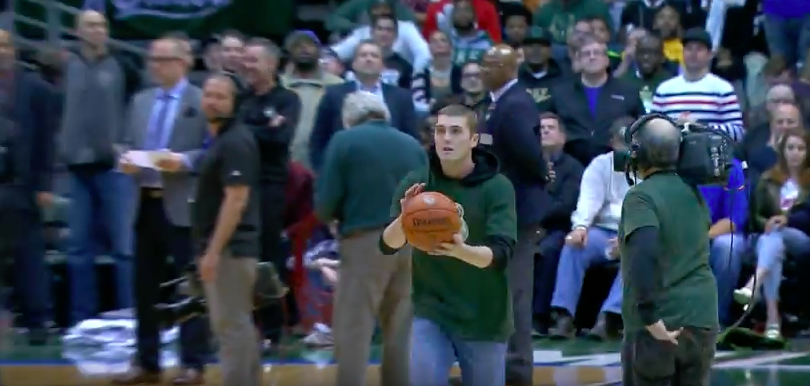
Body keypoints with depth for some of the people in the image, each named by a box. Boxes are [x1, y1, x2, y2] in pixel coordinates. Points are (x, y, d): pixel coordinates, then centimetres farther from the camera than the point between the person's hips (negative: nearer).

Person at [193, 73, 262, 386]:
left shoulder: (234, 142, -16)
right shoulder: (220, 139, 16)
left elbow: (236, 200, -22)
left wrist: (213, 250, -24)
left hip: (229, 247, -11)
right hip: (228, 246, 11)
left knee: (230, 325, -9)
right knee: (238, 324, 13)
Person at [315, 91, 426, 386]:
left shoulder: (344, 141, 0)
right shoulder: (413, 144, 12)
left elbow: (325, 204, -5)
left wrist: (342, 215, 15)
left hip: (366, 241, -4)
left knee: (353, 331, -1)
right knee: (402, 332, 11)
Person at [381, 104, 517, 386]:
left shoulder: (497, 187, -10)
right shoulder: (415, 183, -3)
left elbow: (500, 254, -19)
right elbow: (388, 245, -8)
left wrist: (460, 251, -39)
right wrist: (404, 218, -30)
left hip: (484, 316, -1)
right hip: (431, 311, 1)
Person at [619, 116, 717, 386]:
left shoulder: (641, 195, -11)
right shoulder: (693, 192, 10)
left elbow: (644, 254, -25)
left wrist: (650, 316, -25)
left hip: (658, 323, -6)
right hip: (701, 318, 6)